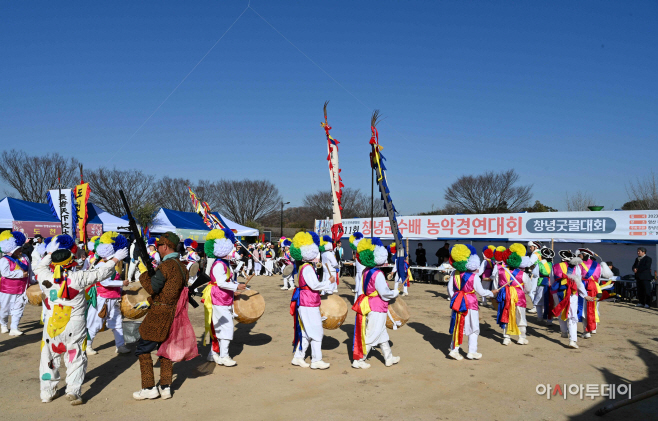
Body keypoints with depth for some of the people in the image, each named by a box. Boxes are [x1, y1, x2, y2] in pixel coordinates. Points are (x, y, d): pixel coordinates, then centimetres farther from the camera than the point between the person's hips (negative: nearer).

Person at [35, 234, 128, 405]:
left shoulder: (45, 277, -8)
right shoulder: (78, 277, -15)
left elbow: (39, 268, 16)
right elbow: (100, 273, -6)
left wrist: (49, 253, 21)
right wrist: (115, 259, 6)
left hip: (51, 325, 3)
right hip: (75, 326, -3)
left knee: (49, 358, 16)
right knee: (76, 359, 9)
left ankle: (47, 392, 25)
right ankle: (73, 391, 6)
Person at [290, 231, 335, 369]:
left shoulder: (303, 266, 13)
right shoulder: (307, 268, -18)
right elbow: (315, 285, -23)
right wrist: (329, 282, -12)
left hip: (305, 303, 10)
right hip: (309, 305, -10)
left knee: (306, 332, 16)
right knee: (316, 332, -2)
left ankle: (298, 357, 23)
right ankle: (316, 361, 6)